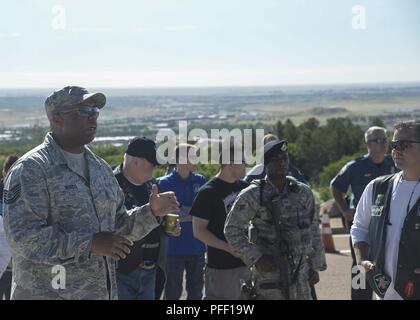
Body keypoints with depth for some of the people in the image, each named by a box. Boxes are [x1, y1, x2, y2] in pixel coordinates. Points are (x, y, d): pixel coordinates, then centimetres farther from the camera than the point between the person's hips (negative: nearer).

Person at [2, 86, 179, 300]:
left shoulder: (100, 167, 13)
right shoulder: (30, 169, -11)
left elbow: (117, 226, 18)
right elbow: (22, 236, -21)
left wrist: (151, 212, 0)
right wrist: (89, 245, -24)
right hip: (48, 293, -7)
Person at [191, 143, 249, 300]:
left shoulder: (243, 187, 10)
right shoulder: (208, 192, -10)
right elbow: (199, 231, -12)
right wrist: (229, 248, -19)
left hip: (247, 260, 7)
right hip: (222, 266, -7)